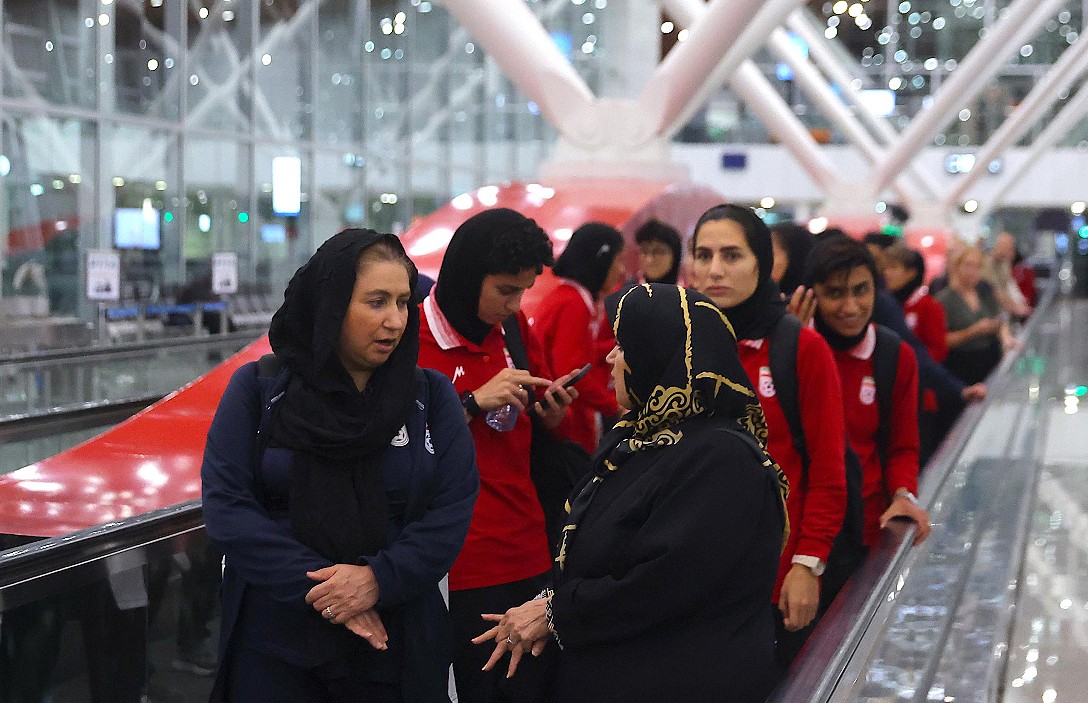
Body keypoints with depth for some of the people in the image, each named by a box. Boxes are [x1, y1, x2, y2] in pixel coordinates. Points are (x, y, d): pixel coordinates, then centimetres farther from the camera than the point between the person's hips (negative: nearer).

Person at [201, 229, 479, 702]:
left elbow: (453, 509, -4)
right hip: (274, 646, -1)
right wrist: (317, 585, -17)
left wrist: (380, 580, -19)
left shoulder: (432, 396, 3)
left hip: (396, 646, 1)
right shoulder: (257, 390, -1)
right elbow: (226, 507, -8)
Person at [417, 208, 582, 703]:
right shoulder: (411, 335, -9)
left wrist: (552, 412, -1)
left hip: (527, 557, 6)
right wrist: (474, 402, -18)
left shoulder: (516, 328, 9)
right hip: (456, 569, -6)